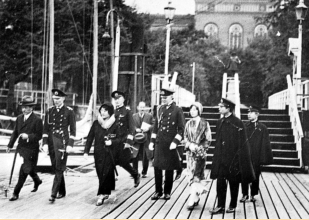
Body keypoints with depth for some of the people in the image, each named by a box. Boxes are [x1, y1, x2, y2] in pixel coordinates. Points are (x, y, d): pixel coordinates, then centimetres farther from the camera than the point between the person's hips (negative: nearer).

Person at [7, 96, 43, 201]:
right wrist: (10, 145, 13)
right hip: (21, 148, 6)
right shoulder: (19, 118, 7)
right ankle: (37, 181, 47)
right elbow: (15, 132, 14)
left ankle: (16, 193, -1)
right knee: (29, 168, 20)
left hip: (31, 149, -6)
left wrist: (28, 136, -27)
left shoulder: (37, 120, -12)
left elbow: (39, 136, -12)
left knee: (24, 170, -7)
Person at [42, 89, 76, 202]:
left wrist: (70, 145, -9)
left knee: (59, 169, -7)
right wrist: (45, 143, 1)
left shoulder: (69, 111, -1)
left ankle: (53, 193, -9)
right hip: (51, 142, 4)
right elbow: (45, 129, 9)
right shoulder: (49, 111, 9)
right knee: (55, 168, 10)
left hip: (63, 143, -4)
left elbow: (73, 129, -3)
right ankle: (62, 191, 21)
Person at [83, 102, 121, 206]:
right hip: (98, 153, 4)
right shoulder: (96, 123, 4)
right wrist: (86, 151, 0)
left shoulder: (115, 124, -5)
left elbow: (120, 138, 0)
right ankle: (106, 193, 23)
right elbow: (90, 137, 6)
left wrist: (112, 142, -19)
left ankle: (102, 195, -4)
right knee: (100, 174, 8)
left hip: (110, 153, -4)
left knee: (106, 173, -7)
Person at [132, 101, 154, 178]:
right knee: (135, 157, -4)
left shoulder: (149, 116, 5)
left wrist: (148, 128, -14)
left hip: (146, 139, 0)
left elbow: (153, 125, 4)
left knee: (145, 157, 3)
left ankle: (144, 172, 16)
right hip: (136, 139, 0)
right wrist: (136, 129, -12)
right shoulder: (134, 116, 7)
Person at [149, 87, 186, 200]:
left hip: (170, 144, -5)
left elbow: (181, 129, -7)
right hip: (159, 143, 5)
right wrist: (152, 141, 10)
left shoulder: (177, 110, -5)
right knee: (157, 168, 5)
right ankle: (158, 191, 16)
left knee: (169, 169, 5)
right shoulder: (160, 109, 11)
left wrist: (175, 142, -16)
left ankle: (167, 192, 16)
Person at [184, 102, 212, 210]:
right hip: (190, 152, 4)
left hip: (200, 152, -4)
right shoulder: (189, 123, 10)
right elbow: (185, 137, 11)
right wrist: (190, 145, -8)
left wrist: (198, 147, -12)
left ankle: (192, 200, -12)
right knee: (192, 175, 6)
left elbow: (208, 140, -1)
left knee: (195, 176, -11)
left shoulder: (204, 123, -2)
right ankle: (196, 197, 18)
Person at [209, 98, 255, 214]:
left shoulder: (237, 123, -11)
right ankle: (220, 206, 4)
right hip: (221, 156, 5)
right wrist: (217, 155, 11)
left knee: (233, 181, 6)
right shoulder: (220, 122, 8)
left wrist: (237, 156, -14)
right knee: (220, 180, -1)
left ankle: (232, 206, 19)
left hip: (233, 156, -5)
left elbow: (241, 142, -11)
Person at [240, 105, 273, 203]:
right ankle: (245, 194, 15)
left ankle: (253, 195, 20)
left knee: (255, 176, 7)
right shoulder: (245, 126, 5)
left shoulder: (262, 128, -3)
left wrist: (264, 158, -9)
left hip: (256, 157, -2)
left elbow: (266, 144, -4)